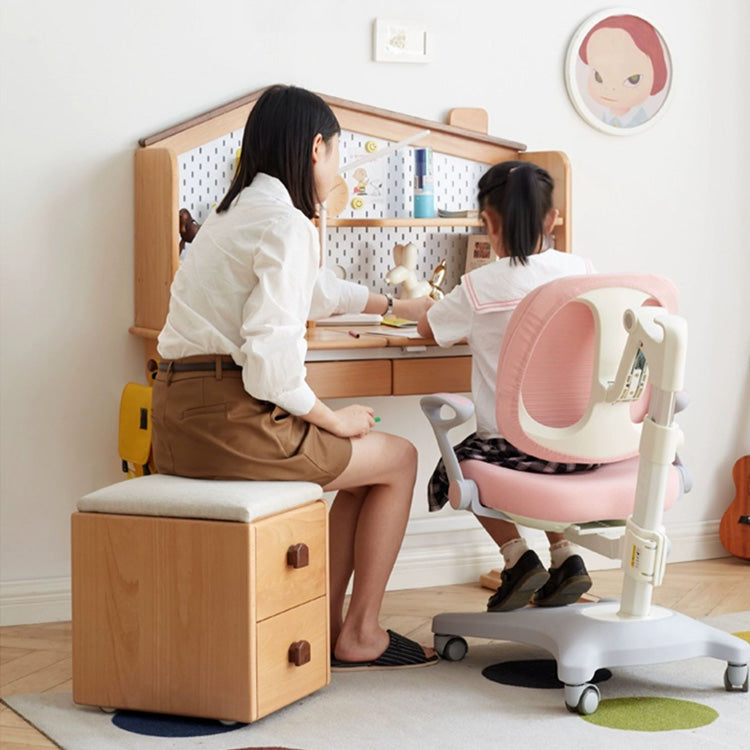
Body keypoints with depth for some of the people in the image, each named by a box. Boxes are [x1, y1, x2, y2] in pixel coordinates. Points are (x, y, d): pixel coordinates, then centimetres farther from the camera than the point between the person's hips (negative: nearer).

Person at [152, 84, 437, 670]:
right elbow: (269, 358, -23)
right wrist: (332, 420, -6)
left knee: (362, 455, 25)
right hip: (230, 418, -9)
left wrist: (395, 306, 51)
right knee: (398, 457, 11)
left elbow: (315, 288, 37)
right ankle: (361, 633, 18)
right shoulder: (287, 225, -13)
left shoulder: (234, 213, 18)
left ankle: (326, 625, 25)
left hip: (179, 419, 9)